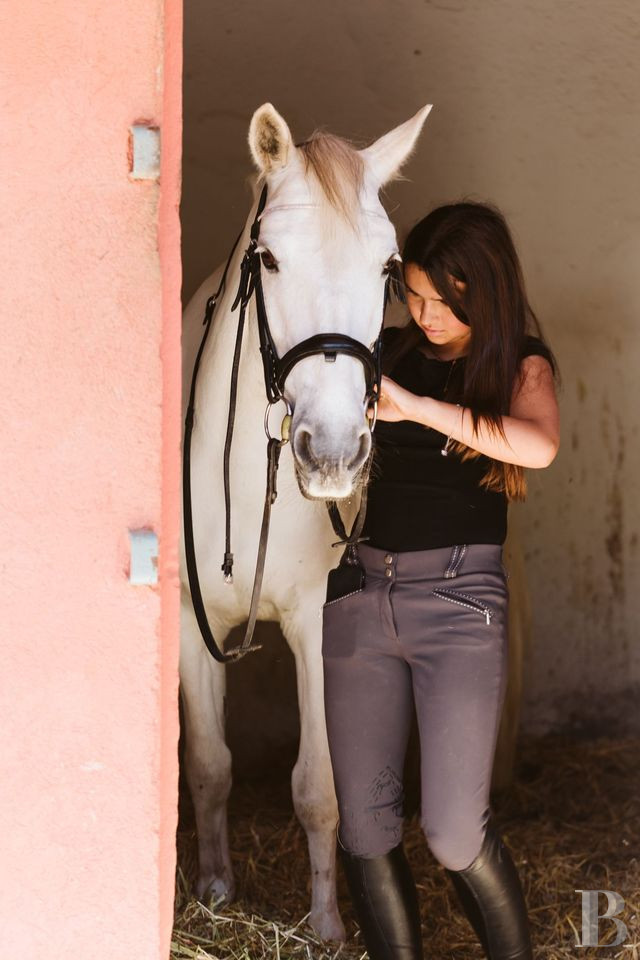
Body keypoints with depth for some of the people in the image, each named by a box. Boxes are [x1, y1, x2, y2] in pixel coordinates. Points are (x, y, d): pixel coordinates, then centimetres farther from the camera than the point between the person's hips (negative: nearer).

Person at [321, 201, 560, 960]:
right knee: (363, 824, 4)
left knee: (454, 833, -7)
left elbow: (538, 445, -22)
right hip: (359, 590, 4)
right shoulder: (387, 351, 9)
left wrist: (417, 406, -27)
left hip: (459, 596, -4)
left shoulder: (520, 365, 0)